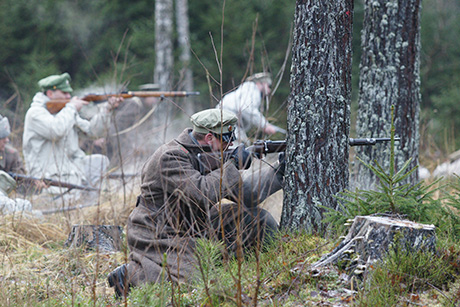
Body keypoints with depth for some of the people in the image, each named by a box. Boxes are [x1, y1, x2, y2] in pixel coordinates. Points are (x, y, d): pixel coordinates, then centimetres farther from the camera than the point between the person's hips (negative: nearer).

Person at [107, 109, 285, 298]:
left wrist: (278, 172, -4)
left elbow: (243, 195, 4)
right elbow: (202, 194, -35)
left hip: (196, 227, 8)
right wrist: (232, 164, -25)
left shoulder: (208, 156, 4)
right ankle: (129, 275, -6)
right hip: (157, 237, -8)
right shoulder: (171, 157, -22)